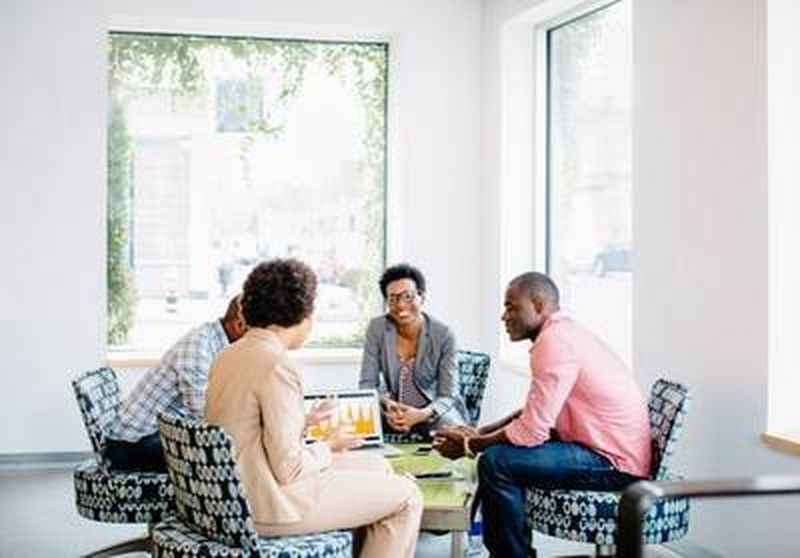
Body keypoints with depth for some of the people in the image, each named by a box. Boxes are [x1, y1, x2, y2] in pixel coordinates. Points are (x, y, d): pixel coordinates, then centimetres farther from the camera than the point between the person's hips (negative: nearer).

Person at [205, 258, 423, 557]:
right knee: (406, 497, 1)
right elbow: (288, 468, -23)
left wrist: (307, 423, 17)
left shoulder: (229, 355, 5)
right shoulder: (278, 366, -22)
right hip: (273, 506, -9)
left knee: (376, 464, 21)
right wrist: (329, 446, -5)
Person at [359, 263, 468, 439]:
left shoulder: (443, 335, -13)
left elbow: (448, 396, -13)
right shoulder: (377, 328, -8)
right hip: (393, 411, 2)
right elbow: (367, 384, -8)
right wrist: (387, 406, -31)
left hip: (434, 410, -2)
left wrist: (422, 414, -35)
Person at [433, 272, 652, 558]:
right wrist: (479, 433, 10)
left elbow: (531, 432, -21)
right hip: (611, 450, 11)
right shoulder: (563, 333, 13)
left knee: (496, 462, -19)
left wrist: (469, 446, -8)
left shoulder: (554, 343, -19)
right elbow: (534, 411, 19)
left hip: (616, 464, -11)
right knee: (499, 446, 16)